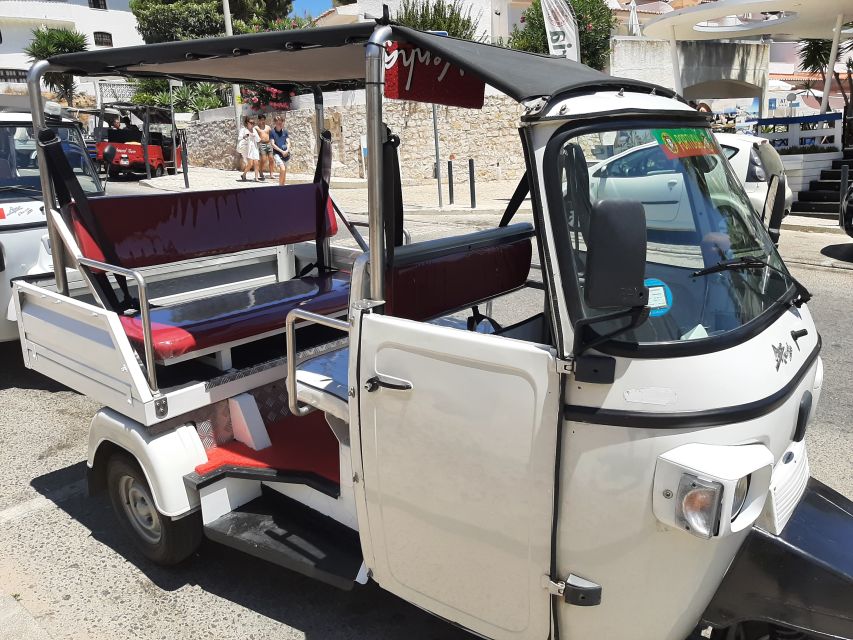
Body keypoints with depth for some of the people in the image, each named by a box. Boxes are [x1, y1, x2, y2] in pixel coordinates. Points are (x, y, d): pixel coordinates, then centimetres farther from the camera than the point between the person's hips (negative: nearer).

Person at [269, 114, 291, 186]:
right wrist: (281, 151, -13)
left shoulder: (285, 131, 8)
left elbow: (288, 142, 6)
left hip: (286, 154, 4)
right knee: (282, 169, -21)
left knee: (284, 171, 8)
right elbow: (272, 144, -7)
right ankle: (280, 185, -9)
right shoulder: (272, 132, -2)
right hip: (277, 153, -4)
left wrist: (287, 150, -12)